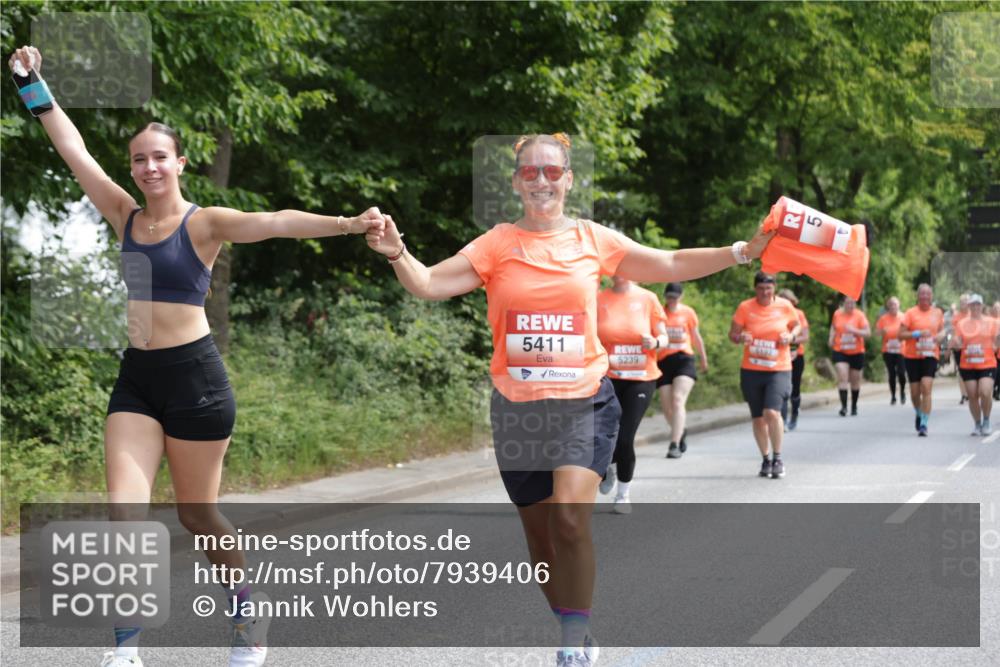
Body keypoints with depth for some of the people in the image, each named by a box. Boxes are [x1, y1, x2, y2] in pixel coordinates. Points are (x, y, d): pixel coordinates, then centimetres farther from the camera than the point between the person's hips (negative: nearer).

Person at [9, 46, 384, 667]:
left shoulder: (204, 223, -8)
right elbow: (74, 150, 11)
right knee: (124, 508, -8)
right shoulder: (125, 215, 7)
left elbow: (275, 223, -23)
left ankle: (251, 613, 31)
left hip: (194, 376, -4)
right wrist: (34, 83, 12)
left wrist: (343, 224, -37)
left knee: (196, 512, 7)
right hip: (137, 379, 4)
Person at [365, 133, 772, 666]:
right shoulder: (497, 245, -1)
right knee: (539, 532, 11)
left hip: (584, 401, -1)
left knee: (570, 518, -21)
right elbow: (430, 284, -11)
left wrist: (743, 251, 2)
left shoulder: (594, 240, 2)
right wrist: (398, 255, -30)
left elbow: (672, 266, 9)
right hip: (517, 407, 1)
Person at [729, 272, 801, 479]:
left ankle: (778, 458, -2)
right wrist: (740, 338, -21)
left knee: (772, 412, -19)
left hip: (778, 370, -2)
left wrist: (791, 336, -8)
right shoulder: (745, 308, -3)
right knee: (758, 418, 7)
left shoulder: (785, 306, -1)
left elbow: (797, 326, 14)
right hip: (751, 370, 2)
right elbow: (733, 334, 2)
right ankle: (766, 459, 26)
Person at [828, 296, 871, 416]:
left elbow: (868, 333, -10)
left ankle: (854, 406, 27)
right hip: (840, 351, 0)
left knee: (855, 380, 10)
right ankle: (844, 406, -19)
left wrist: (854, 331, -25)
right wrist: (831, 338, 3)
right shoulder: (837, 314, 1)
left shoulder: (859, 315, -7)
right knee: (842, 377, -15)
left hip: (857, 352, 0)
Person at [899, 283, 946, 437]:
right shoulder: (910, 313, -3)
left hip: (930, 356, 1)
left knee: (926, 388, -16)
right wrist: (918, 334, -19)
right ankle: (919, 414, 39)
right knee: (915, 392, 6)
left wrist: (941, 335, -1)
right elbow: (901, 335, -6)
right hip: (912, 356, -1)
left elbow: (942, 329, 22)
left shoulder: (938, 313, 6)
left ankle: (924, 424, -14)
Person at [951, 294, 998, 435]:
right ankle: (977, 423, 18)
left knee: (985, 393, -17)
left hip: (987, 364, -2)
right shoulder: (962, 324, 7)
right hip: (967, 366, 2)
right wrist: (956, 343, -15)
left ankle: (986, 421, 5)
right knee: (972, 396, 0)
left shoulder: (992, 322, 6)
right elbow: (958, 345, 7)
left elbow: (996, 344, 6)